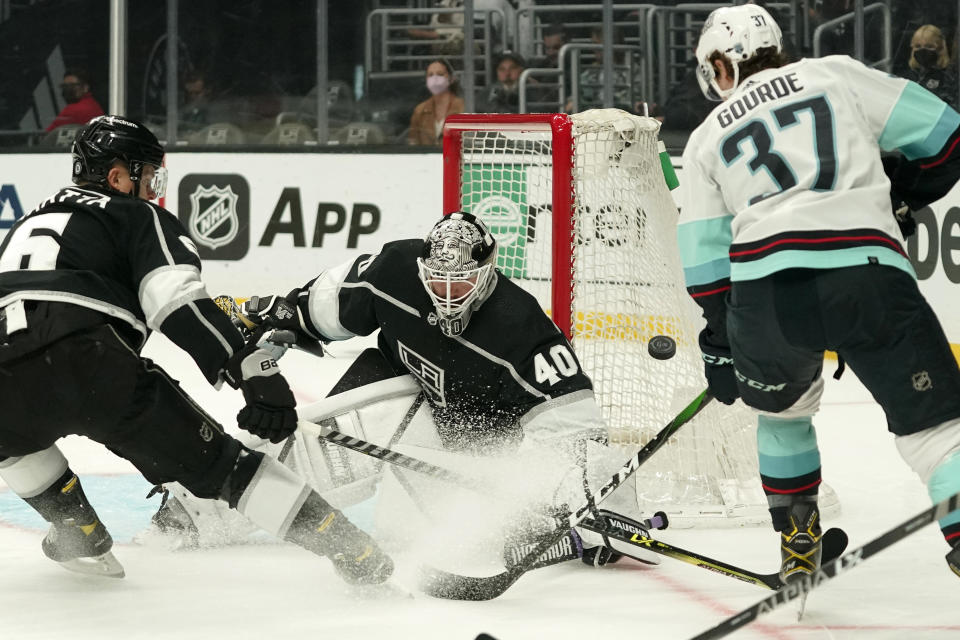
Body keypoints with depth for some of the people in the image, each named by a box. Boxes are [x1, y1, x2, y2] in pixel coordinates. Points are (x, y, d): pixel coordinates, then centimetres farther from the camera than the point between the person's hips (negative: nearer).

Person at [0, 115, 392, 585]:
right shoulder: (139, 217, 19)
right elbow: (178, 301, 0)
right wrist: (254, 370, -9)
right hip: (89, 365, -4)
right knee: (212, 458, 5)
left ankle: (78, 533, 30)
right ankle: (351, 551, 3)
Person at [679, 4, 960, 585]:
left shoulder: (707, 139, 25)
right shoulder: (835, 75, 20)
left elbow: (703, 256, 22)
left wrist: (719, 347, 30)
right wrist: (905, 195, 35)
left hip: (765, 286, 2)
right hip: (868, 271, -2)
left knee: (782, 407, 30)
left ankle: (798, 547, 31)